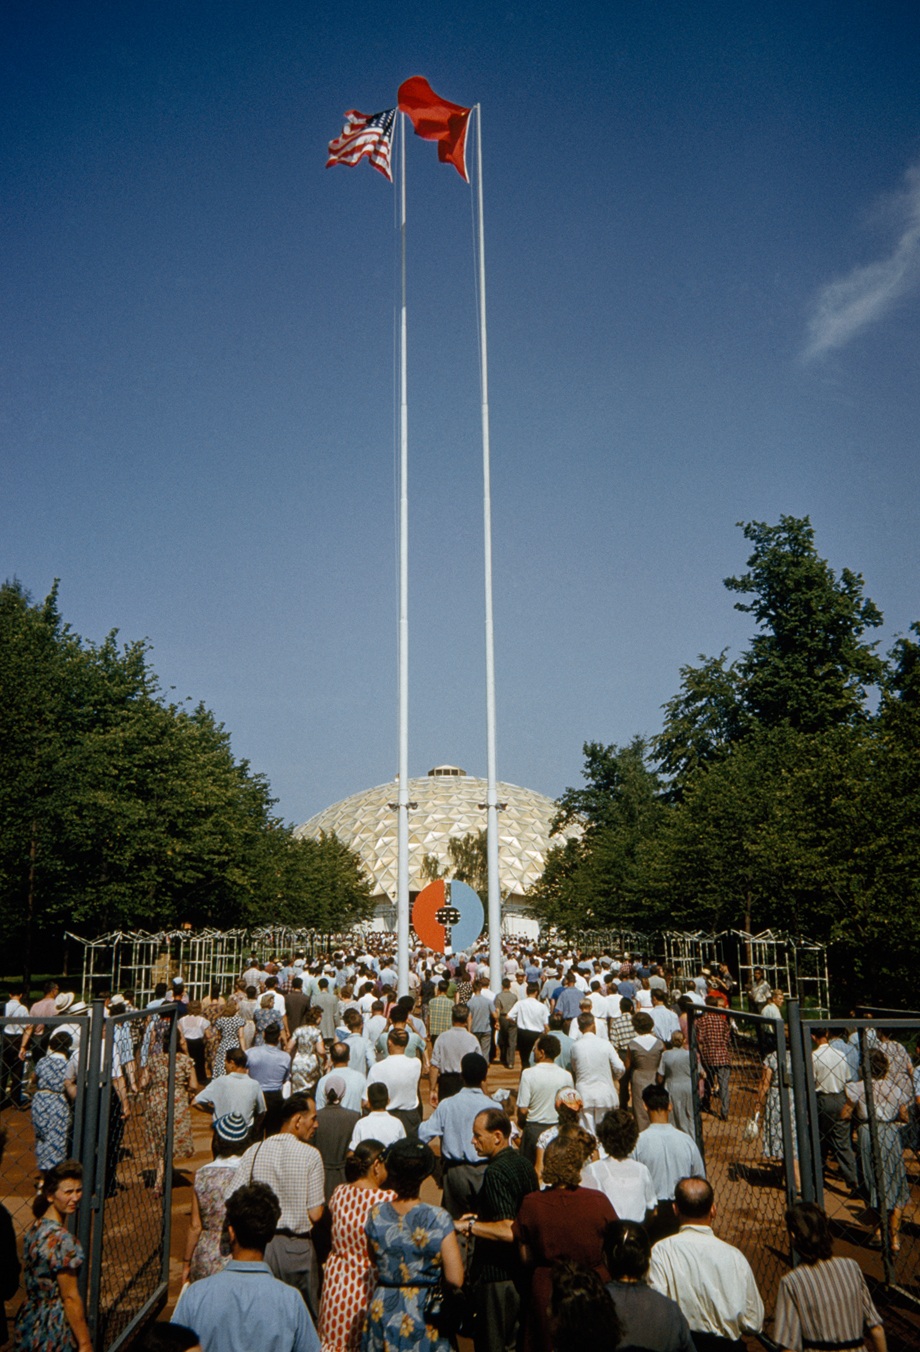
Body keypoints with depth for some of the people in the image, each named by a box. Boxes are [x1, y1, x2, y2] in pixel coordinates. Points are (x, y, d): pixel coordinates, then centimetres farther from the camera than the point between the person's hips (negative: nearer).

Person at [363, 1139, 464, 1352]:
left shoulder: (376, 1214, -9)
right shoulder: (438, 1219, -19)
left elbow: (375, 1261, 7)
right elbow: (455, 1279, -17)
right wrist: (432, 1273, 2)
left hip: (383, 1311, 2)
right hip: (426, 1314, -2)